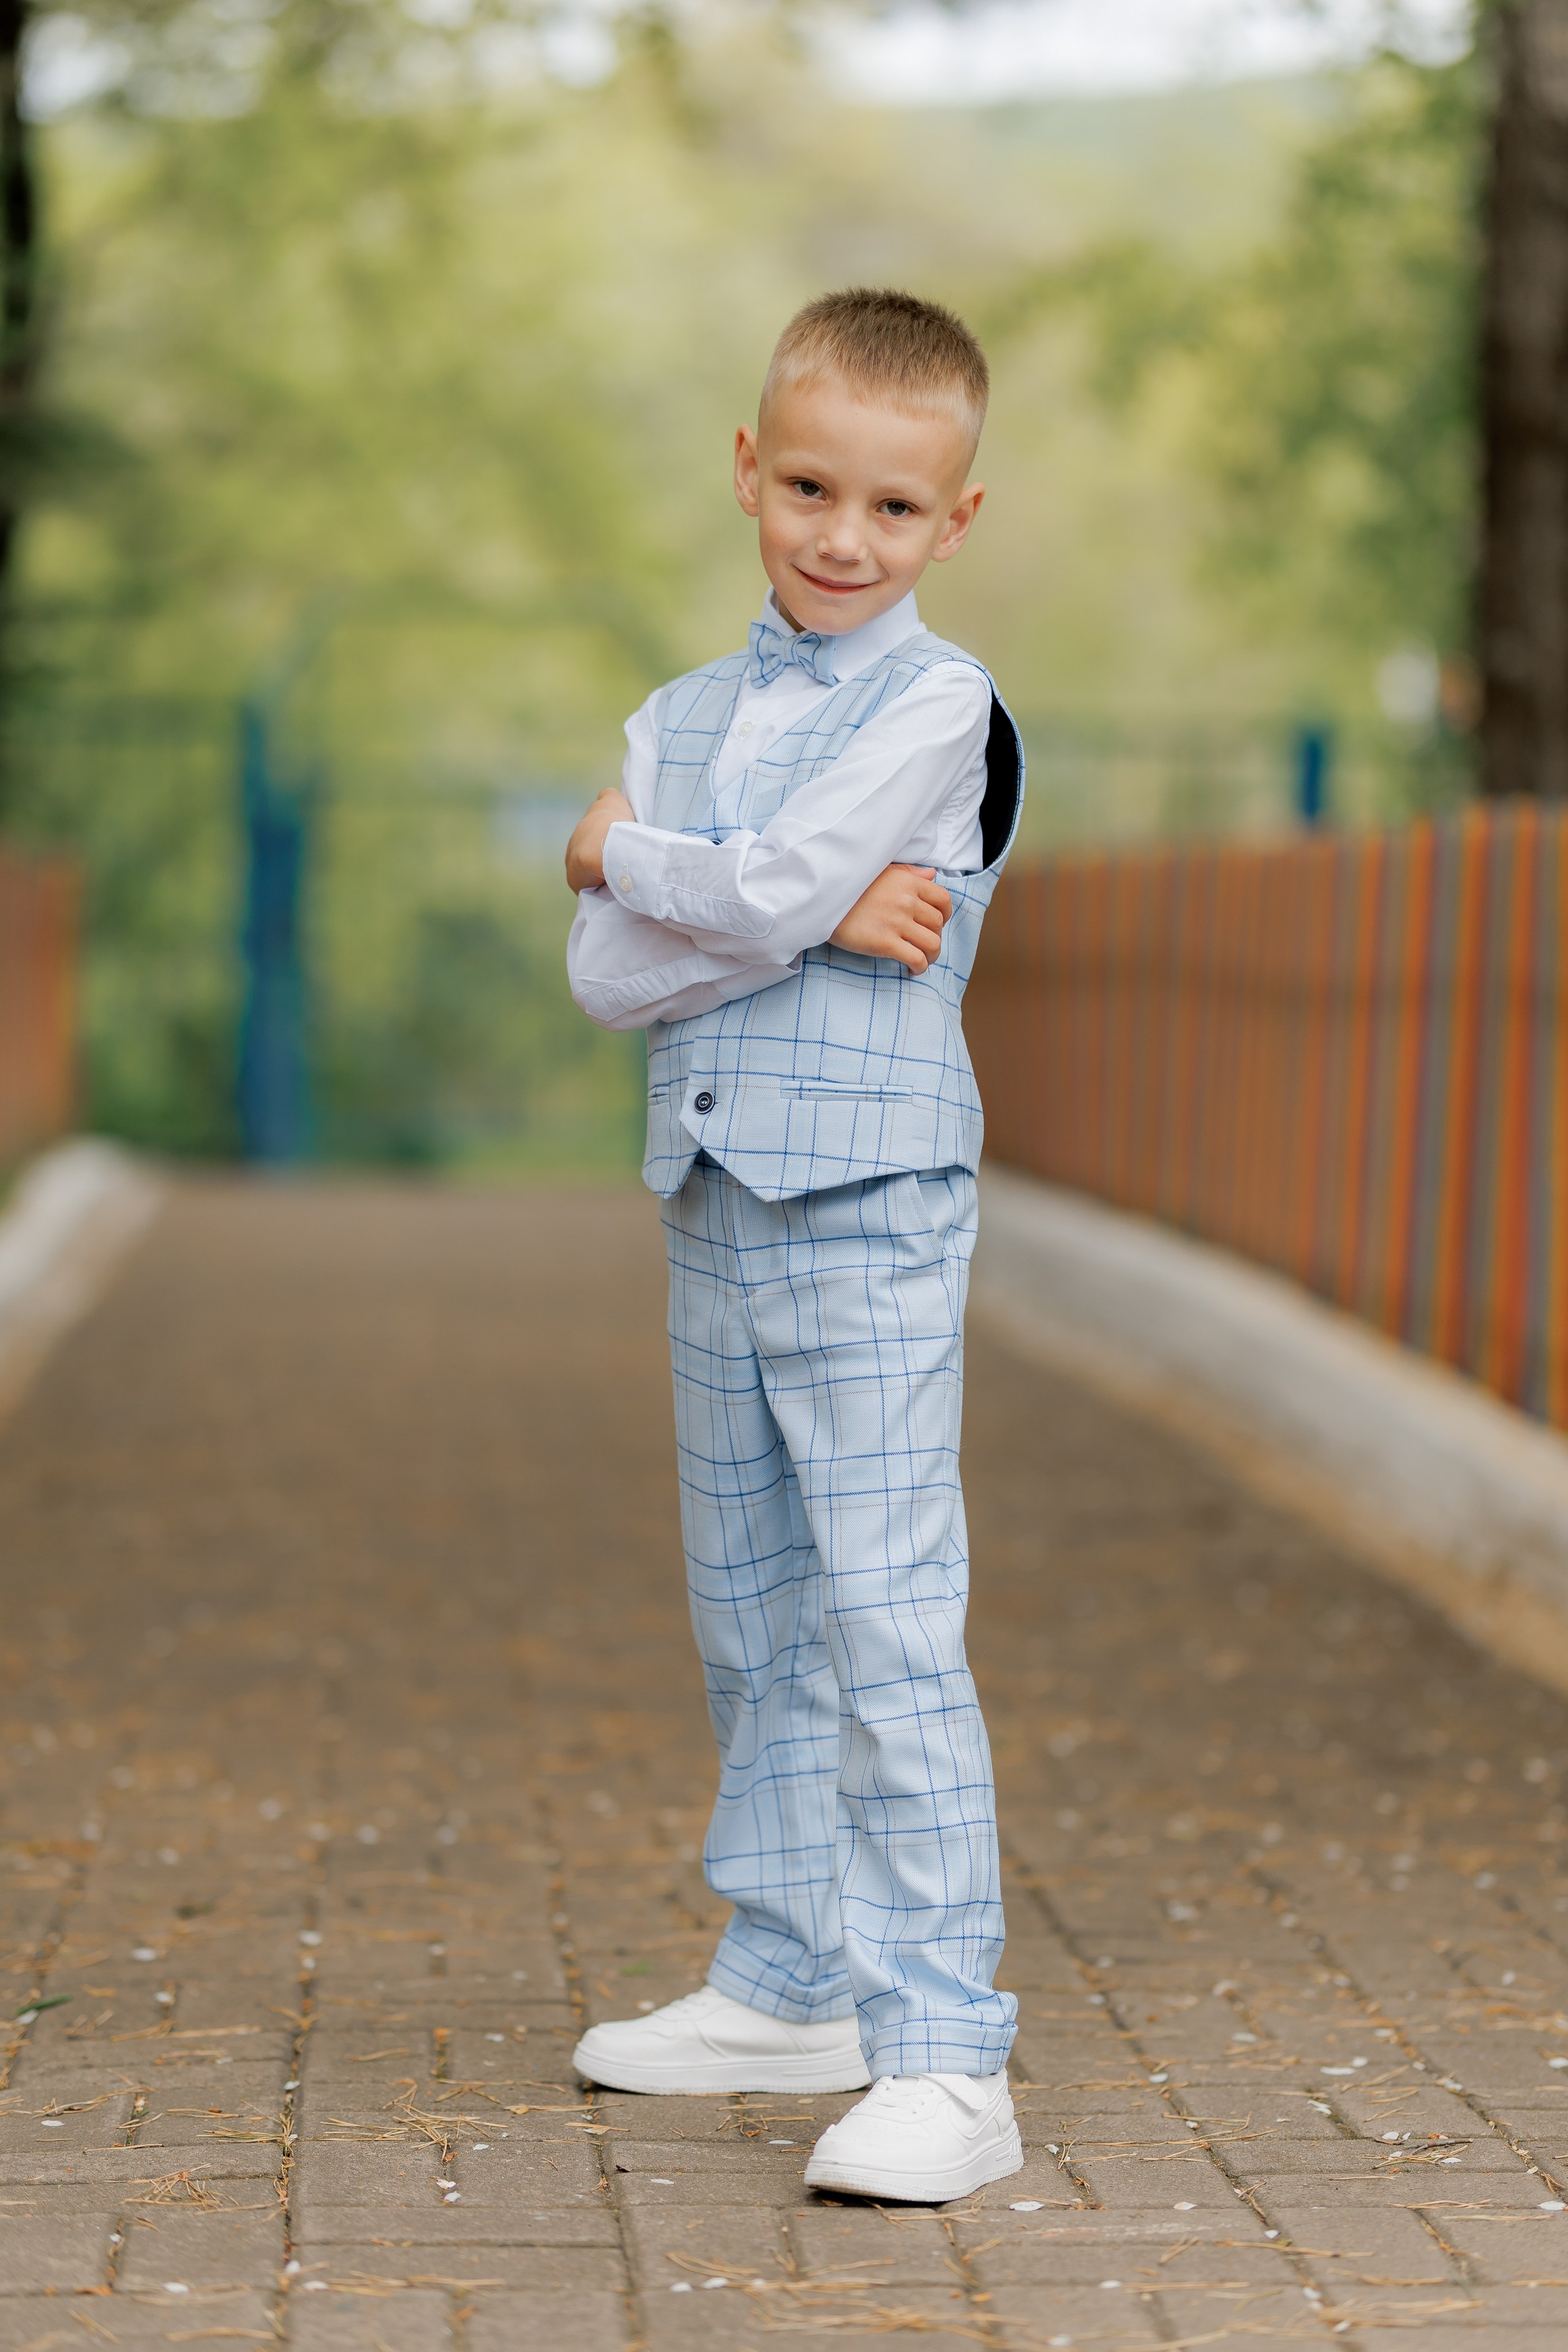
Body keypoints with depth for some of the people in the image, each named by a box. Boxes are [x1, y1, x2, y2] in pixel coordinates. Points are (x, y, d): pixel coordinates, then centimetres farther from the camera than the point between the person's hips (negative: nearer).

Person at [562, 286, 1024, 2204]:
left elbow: (771, 891, -19)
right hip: (714, 1212, 7)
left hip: (871, 1214, -7)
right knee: (751, 1617, 16)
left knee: (886, 1622, -12)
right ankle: (788, 1985, 29)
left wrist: (622, 850, -1)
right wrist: (820, 914, -14)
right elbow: (609, 975, -1)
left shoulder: (939, 707, -7)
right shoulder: (676, 721, 12)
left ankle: (945, 2058, -12)